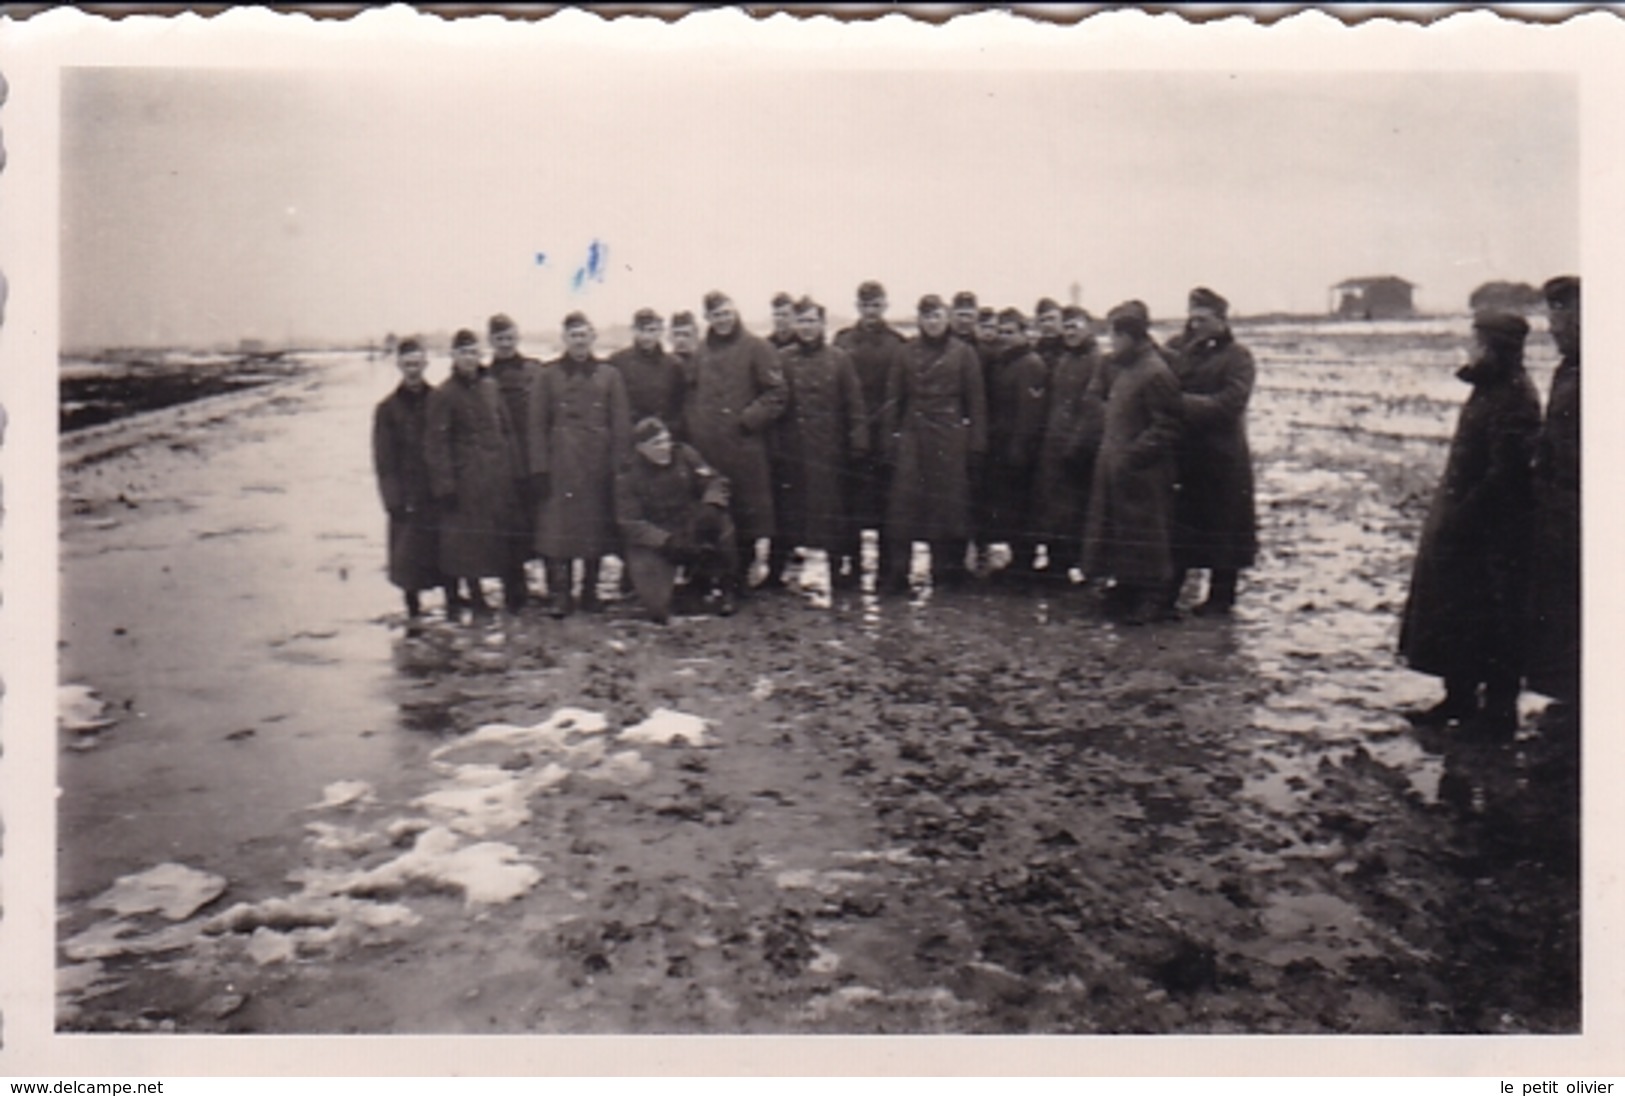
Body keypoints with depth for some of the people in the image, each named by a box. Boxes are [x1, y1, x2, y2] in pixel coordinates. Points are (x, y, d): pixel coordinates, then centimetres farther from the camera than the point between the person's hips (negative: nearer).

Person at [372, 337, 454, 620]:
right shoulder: (387, 409, 4)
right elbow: (384, 461, 1)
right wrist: (395, 501, -8)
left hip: (441, 496, 1)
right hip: (409, 501, 0)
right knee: (409, 563, 2)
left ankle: (454, 614, 14)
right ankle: (414, 615, 14)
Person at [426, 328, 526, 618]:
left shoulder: (490, 386, 9)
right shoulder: (442, 395, -4)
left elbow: (508, 429, 13)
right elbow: (437, 443, -7)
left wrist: (515, 470, 8)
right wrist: (444, 485, -12)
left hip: (499, 476, 4)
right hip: (467, 479, -4)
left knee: (506, 533, 9)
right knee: (469, 540, 0)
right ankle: (476, 598, 11)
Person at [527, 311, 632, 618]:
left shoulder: (609, 374, 6)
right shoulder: (550, 374, 4)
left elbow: (620, 424, 5)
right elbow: (538, 423, 3)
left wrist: (619, 466, -2)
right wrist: (539, 468, -5)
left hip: (598, 466, 1)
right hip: (560, 465, -1)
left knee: (596, 530, 6)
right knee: (557, 528, -7)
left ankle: (590, 591, 18)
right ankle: (559, 595, -1)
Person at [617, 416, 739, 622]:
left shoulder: (684, 455, -1)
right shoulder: (627, 479, -9)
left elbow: (715, 481, -1)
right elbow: (630, 524, -13)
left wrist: (710, 507, -23)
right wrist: (668, 541, -26)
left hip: (692, 529, 3)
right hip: (654, 541, -3)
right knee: (659, 610, -22)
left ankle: (725, 586, -7)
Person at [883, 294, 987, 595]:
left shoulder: (963, 353, 3)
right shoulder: (907, 352, 6)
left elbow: (976, 401, 2)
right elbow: (894, 397, 8)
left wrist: (976, 444, -2)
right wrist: (892, 437, 0)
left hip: (950, 439, -1)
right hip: (913, 437, 1)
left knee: (948, 502, 2)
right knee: (904, 501, -4)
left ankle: (947, 570, 14)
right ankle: (898, 573, 0)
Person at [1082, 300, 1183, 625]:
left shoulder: (1156, 374, -17)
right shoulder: (1119, 367, 10)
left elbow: (1165, 429, -20)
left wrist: (1131, 454, -22)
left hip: (1141, 473, -9)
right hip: (1116, 467, 9)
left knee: (1142, 537, 0)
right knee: (1116, 531, 15)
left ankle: (1148, 601, 11)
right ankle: (1125, 593, 27)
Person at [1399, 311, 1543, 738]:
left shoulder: (1513, 398, -19)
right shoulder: (1490, 390, 11)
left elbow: (1504, 474, -23)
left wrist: (1461, 518, -21)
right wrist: (1449, 517, 13)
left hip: (1494, 532, -10)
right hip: (1463, 527, 10)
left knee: (1493, 621, 0)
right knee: (1453, 613, 16)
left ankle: (1499, 712, 11)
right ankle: (1460, 699, 28)